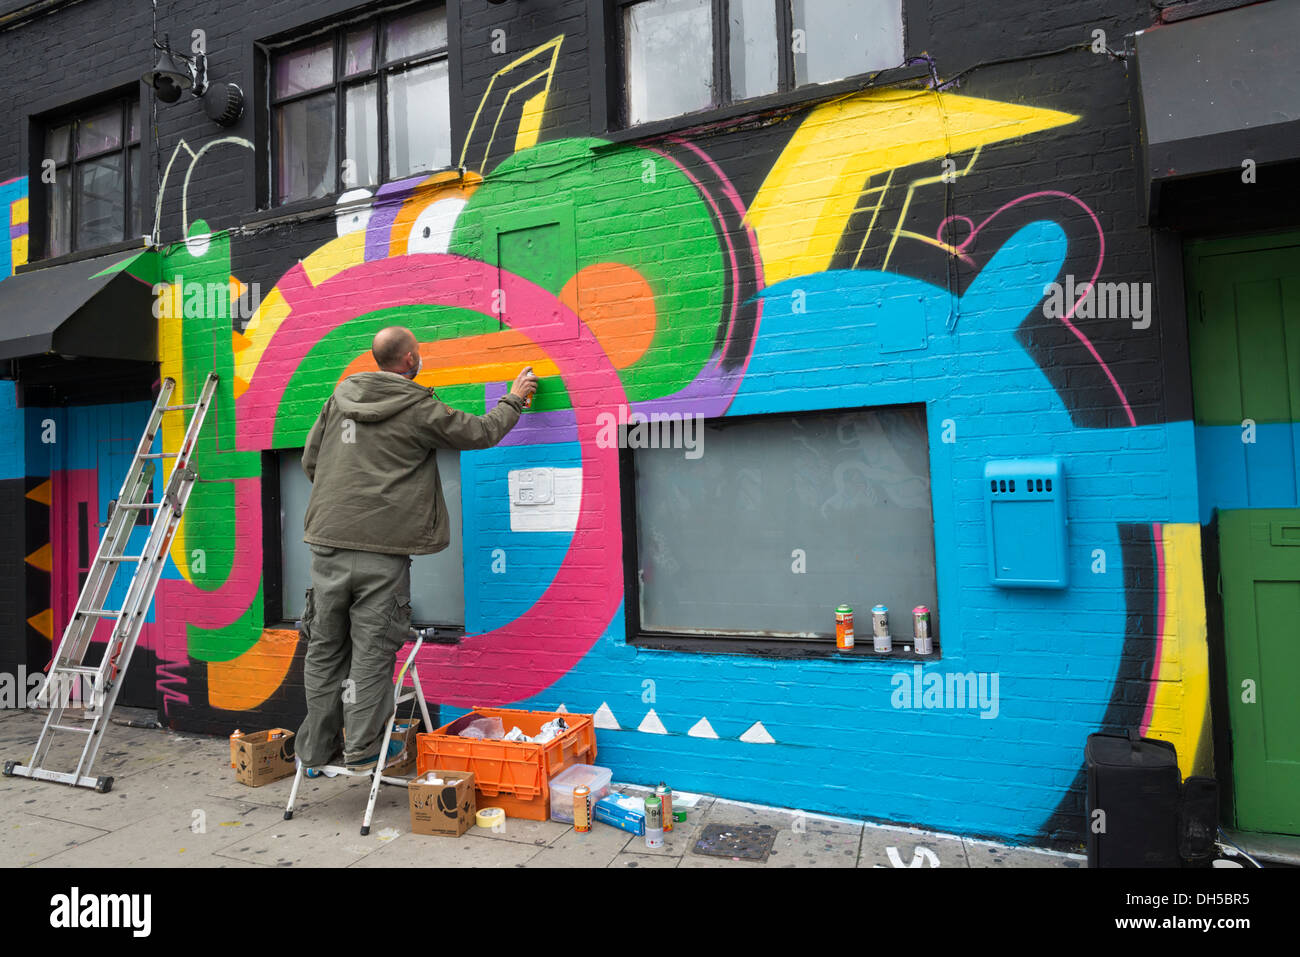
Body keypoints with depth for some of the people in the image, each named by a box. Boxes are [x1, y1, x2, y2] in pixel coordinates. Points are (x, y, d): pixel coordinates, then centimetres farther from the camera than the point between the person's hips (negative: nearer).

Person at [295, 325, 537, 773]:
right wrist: (514, 399, 22)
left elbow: (310, 462, 16)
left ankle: (318, 749, 24)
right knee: (372, 652, 4)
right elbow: (481, 433, 6)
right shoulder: (420, 409, -5)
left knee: (325, 649, 14)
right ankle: (362, 749, 13)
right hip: (382, 552, -5)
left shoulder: (340, 398, 11)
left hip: (328, 544, 5)